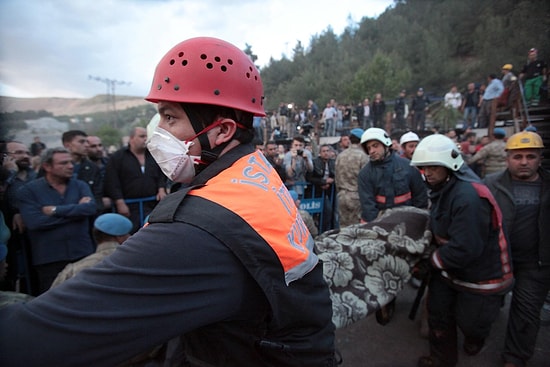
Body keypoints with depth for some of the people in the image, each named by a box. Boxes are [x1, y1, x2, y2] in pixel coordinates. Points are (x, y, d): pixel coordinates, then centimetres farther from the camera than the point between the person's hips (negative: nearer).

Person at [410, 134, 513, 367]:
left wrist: (433, 261, -19)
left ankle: (475, 339, 51)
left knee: (470, 321, 15)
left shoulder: (468, 196, -33)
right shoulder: (443, 188, -1)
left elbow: (465, 248, -34)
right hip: (450, 268, 8)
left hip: (481, 275, -8)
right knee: (438, 313, 15)